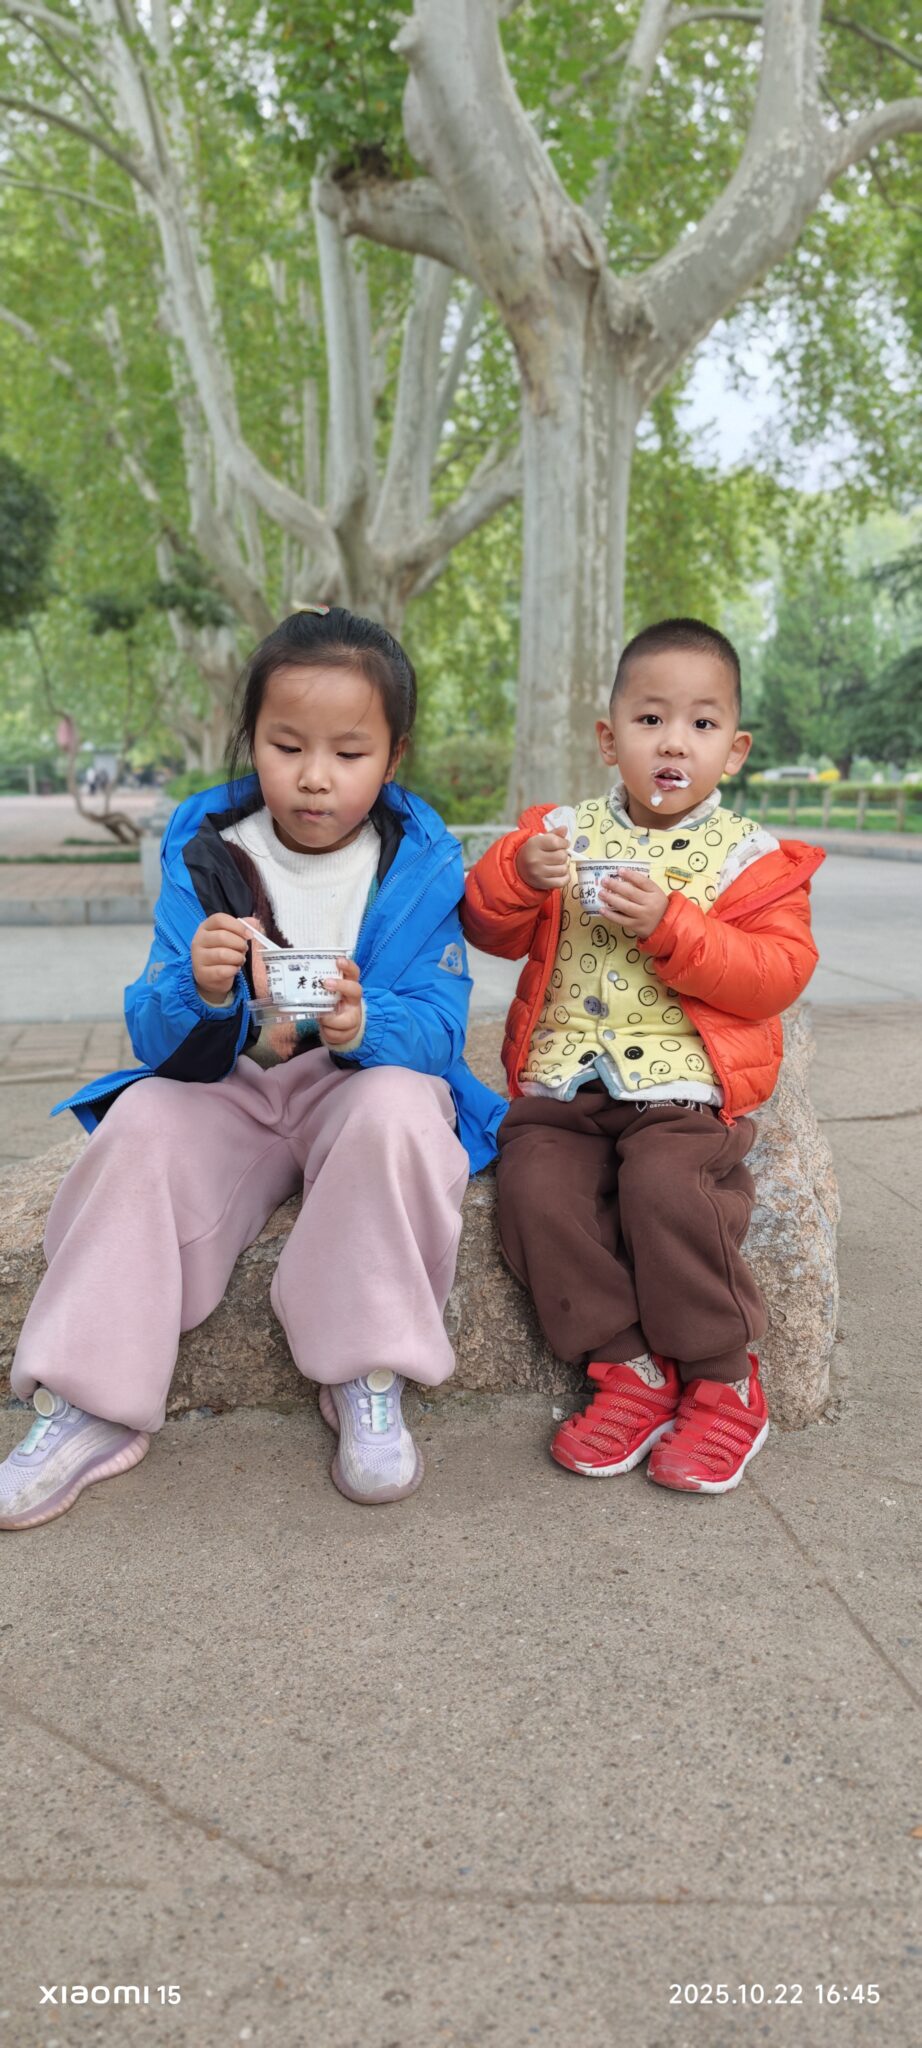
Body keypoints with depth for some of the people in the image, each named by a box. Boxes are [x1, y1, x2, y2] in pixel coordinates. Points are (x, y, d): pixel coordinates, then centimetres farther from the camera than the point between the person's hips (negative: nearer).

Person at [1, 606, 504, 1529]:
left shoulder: (421, 865, -5)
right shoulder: (204, 854, -2)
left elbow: (438, 1030, -12)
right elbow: (153, 1035, -7)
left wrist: (366, 1025, -35)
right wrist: (196, 991, -32)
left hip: (365, 1084, -1)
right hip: (228, 1093, 2)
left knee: (397, 1109, -33)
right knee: (144, 1121, -25)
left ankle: (368, 1382, -19)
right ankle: (92, 1405, -17)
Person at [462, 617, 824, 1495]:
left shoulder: (749, 856, 5)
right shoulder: (566, 831, 12)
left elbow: (777, 974, -8)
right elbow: (491, 930, 10)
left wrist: (670, 924, -19)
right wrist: (519, 874, -12)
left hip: (685, 1081, -3)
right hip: (565, 1077, 3)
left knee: (665, 1186, -30)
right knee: (536, 1185, -22)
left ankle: (723, 1382, -6)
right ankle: (629, 1368, -6)